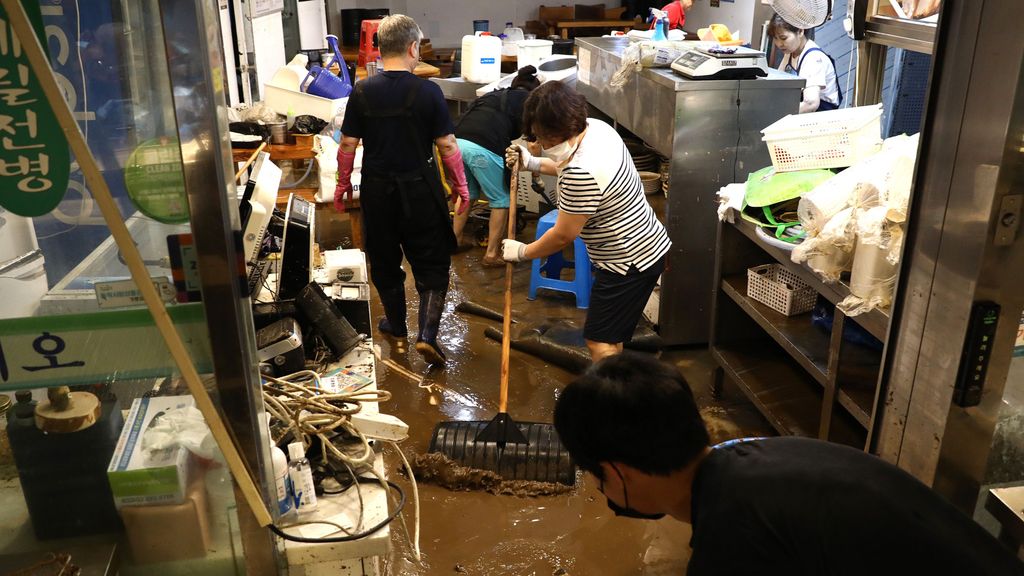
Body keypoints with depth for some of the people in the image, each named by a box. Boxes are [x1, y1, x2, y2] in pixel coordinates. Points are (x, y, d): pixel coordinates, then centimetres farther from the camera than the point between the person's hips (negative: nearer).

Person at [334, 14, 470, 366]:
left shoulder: (361, 93, -6)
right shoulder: (428, 92, -12)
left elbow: (348, 145, -2)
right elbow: (447, 145, -9)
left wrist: (343, 184, 12)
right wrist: (460, 185, 4)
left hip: (377, 191, 2)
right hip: (420, 190, -2)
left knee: (384, 261, 19)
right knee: (432, 264, 9)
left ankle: (396, 325, 35)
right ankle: (427, 334, -3)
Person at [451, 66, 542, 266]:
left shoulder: (493, 95, 32)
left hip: (457, 141, 6)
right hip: (482, 148, -6)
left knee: (467, 193, 28)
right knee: (501, 200, 12)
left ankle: (456, 240, 37)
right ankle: (492, 254, 15)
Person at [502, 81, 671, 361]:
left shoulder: (582, 174, -31)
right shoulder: (595, 126, -1)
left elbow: (563, 236, -20)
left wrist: (522, 252, -5)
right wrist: (532, 164, 10)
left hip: (630, 262, -10)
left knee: (600, 342, -4)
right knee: (612, 336, 21)